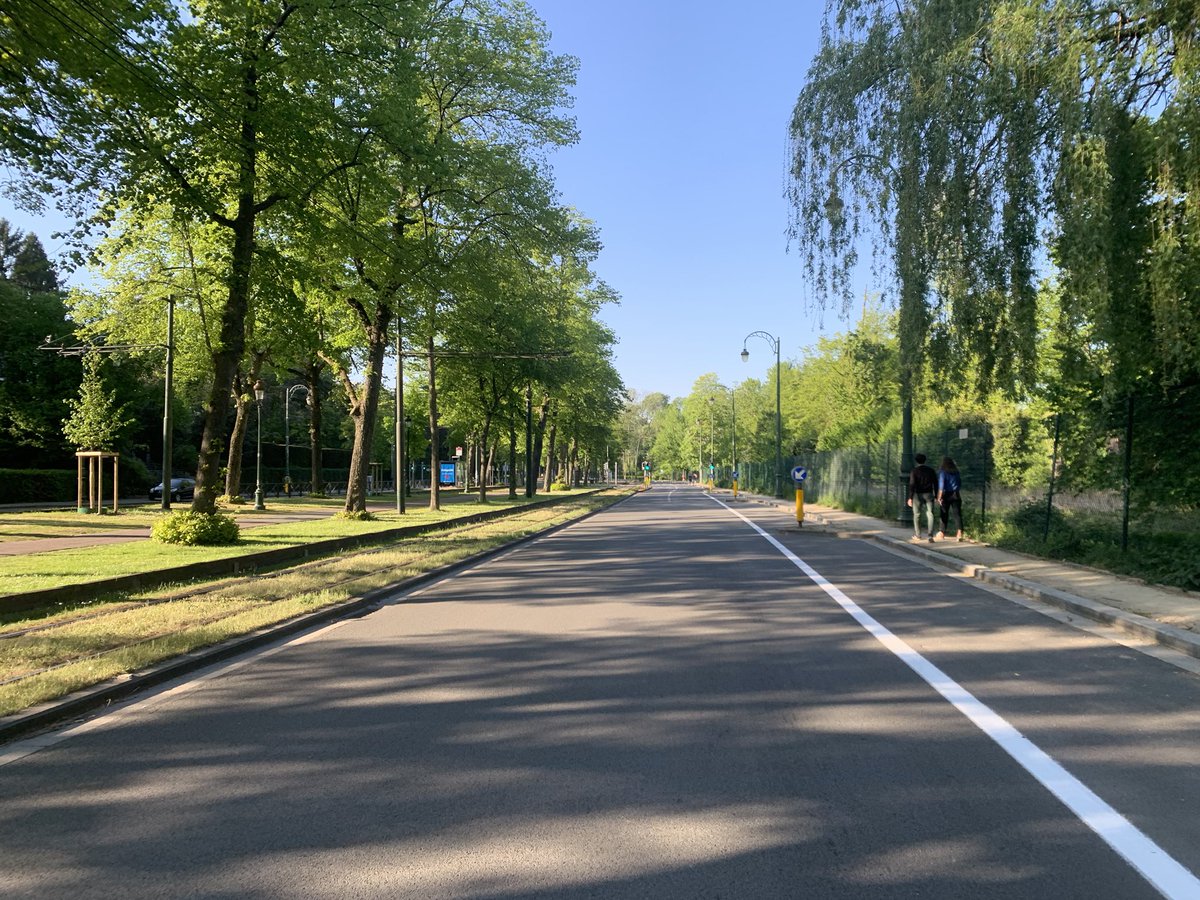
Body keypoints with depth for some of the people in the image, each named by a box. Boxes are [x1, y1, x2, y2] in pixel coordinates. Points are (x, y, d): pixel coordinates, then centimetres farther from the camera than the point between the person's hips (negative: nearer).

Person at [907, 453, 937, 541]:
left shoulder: (914, 471, -7)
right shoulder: (931, 470, 5)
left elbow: (912, 485, -13)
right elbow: (935, 483, 6)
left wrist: (910, 498, -12)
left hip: (918, 495, -2)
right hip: (928, 494, 2)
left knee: (917, 515, 12)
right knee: (930, 515, 0)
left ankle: (917, 535, 20)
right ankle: (930, 535, -16)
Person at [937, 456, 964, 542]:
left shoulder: (942, 472, -8)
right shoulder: (956, 472, 7)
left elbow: (941, 485, -16)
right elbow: (960, 484, 17)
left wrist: (939, 497, -15)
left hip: (946, 495, -3)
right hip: (956, 495, 4)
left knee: (944, 514, 7)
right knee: (957, 514, 0)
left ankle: (942, 533, 17)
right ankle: (960, 532, -12)